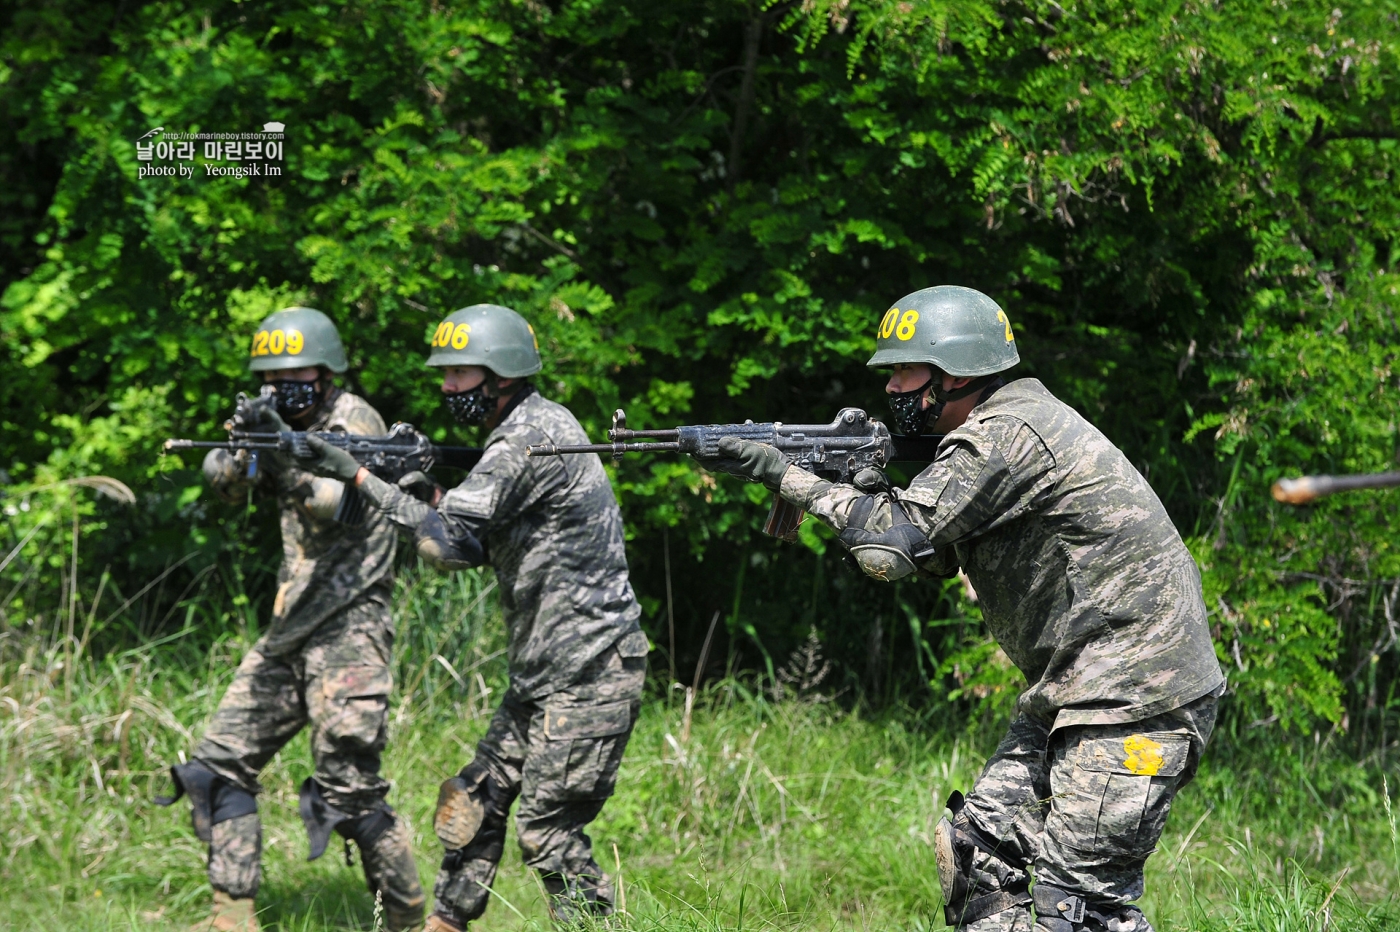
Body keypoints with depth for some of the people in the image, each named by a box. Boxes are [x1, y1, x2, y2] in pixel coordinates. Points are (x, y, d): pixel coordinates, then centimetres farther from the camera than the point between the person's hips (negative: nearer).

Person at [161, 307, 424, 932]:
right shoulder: (283, 427, 14)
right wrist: (248, 447, -21)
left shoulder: (355, 422, -7)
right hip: (287, 634, 8)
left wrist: (287, 461, -40)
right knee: (219, 763, 4)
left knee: (348, 787, -10)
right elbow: (224, 482, 0)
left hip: (347, 630, -8)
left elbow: (339, 505, -23)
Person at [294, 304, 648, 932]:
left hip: (589, 678, -10)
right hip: (544, 673, 10)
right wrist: (427, 492, -1)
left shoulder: (529, 443, -19)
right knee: (475, 801, 10)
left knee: (545, 826, -6)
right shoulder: (541, 426, 13)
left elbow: (451, 544, -23)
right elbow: (480, 544, 16)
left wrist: (361, 477, -18)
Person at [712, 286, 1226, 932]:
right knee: (979, 846, 8)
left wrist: (788, 476, -11)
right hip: (1073, 692, 11)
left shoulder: (1006, 435, -17)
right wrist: (859, 476, 2)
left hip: (1134, 704, -11)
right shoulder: (995, 431, 15)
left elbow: (892, 545, -21)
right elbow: (931, 555, 17)